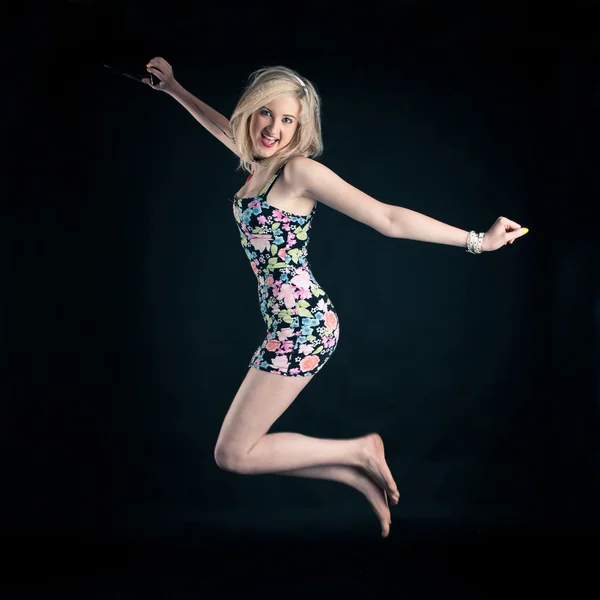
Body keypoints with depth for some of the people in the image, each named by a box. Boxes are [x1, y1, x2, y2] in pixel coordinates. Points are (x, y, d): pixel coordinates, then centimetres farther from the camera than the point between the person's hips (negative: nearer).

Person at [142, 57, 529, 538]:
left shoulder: (298, 169, -14)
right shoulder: (260, 163, 10)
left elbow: (387, 218, -15)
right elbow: (225, 127, 33)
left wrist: (478, 240, -15)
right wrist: (173, 88, 39)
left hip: (302, 327, -9)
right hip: (285, 324, 9)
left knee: (233, 454, -6)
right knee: (249, 445, 11)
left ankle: (359, 452, 3)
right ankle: (363, 479, 13)